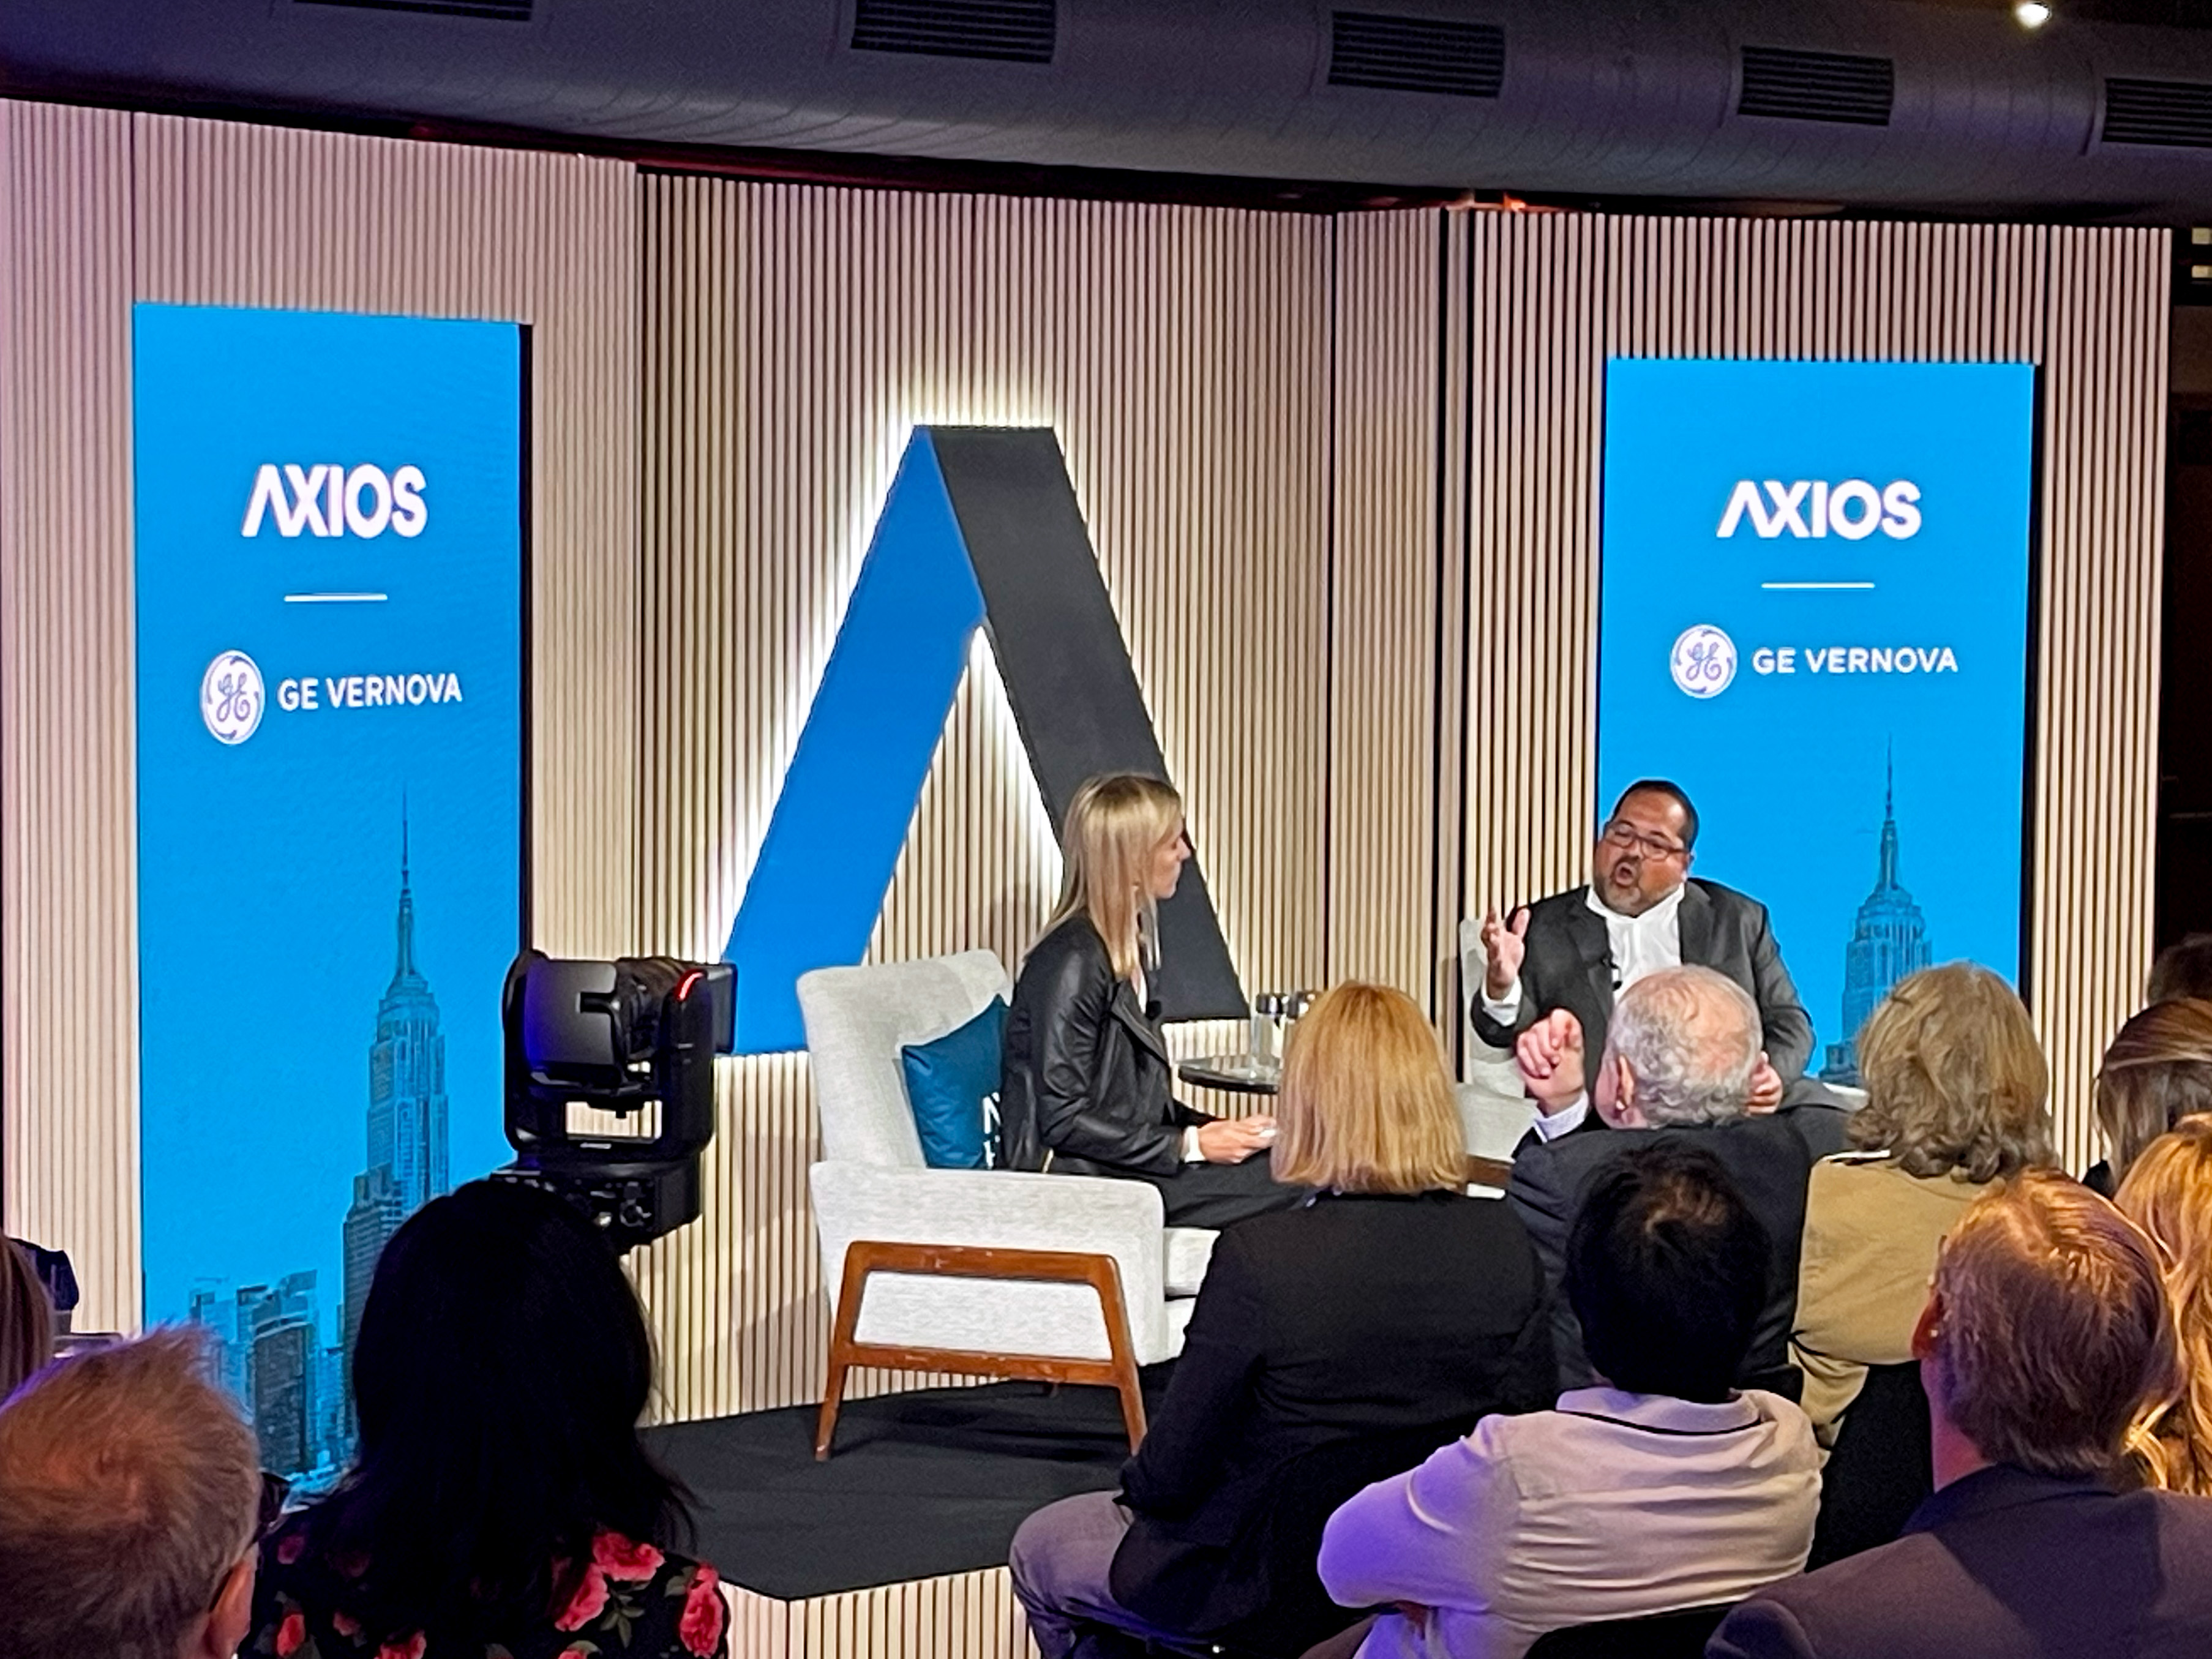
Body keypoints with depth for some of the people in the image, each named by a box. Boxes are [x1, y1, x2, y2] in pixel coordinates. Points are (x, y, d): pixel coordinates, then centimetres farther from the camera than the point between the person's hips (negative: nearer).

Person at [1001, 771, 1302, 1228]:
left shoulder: (1128, 950, 16)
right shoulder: (1072, 962, -13)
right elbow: (1064, 1121, -17)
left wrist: (1218, 1129, 3)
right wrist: (1191, 1145, -17)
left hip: (1120, 1164, 9)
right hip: (1074, 1177, -9)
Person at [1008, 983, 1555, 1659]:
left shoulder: (1259, 1255, -26)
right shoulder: (1505, 1243, -13)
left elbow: (1171, 1476, -17)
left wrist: (1138, 1483, 7)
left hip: (1280, 1596, -6)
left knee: (1039, 1551, 23)